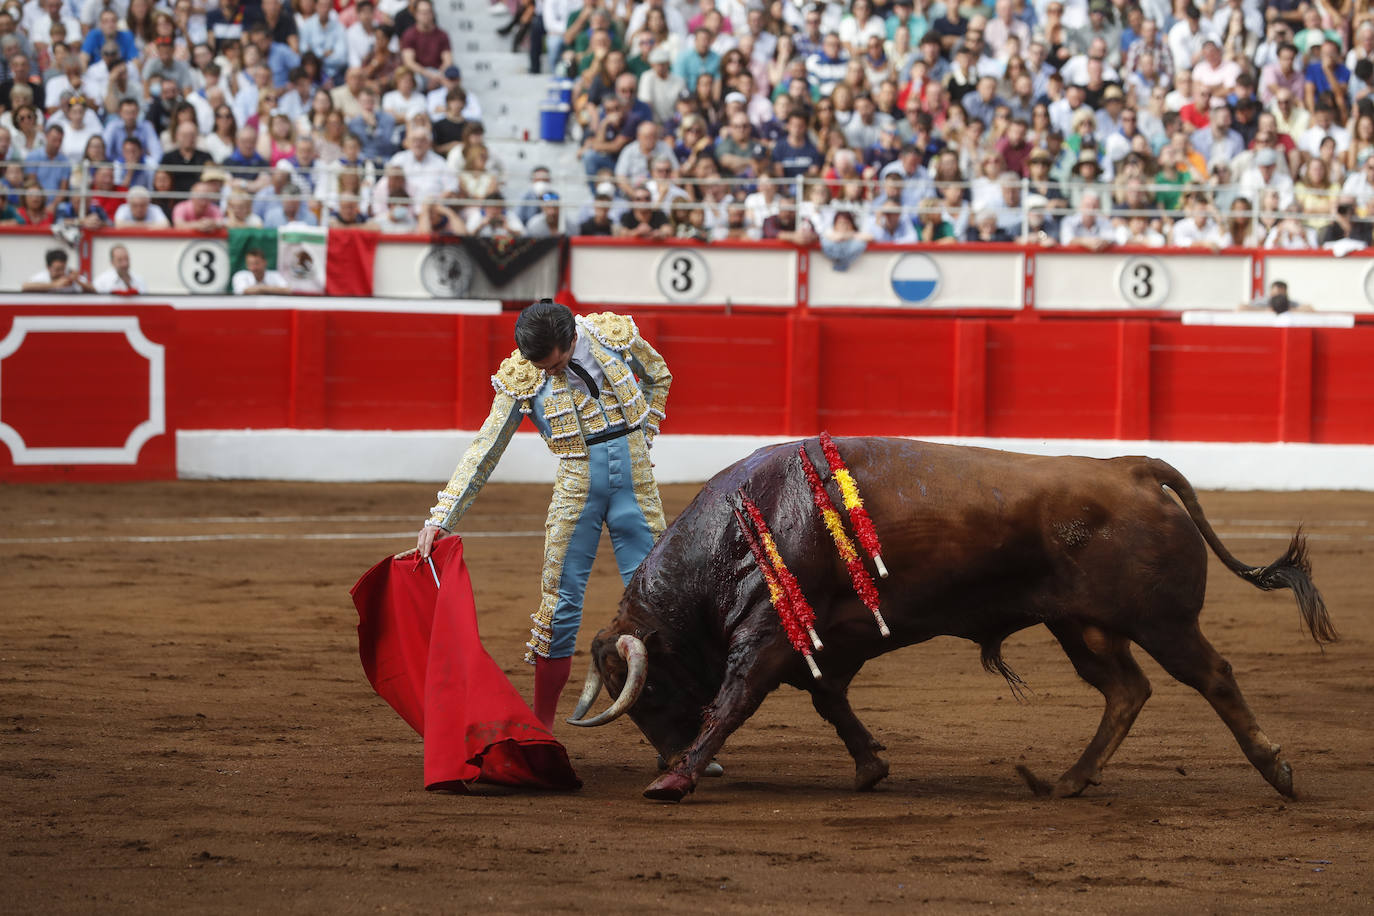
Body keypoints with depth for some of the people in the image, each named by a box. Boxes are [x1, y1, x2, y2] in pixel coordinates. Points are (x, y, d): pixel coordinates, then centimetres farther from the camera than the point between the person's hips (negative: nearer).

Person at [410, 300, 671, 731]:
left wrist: (644, 435, 6)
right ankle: (541, 728, 6)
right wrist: (440, 519, -15)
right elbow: (483, 452, -8)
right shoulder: (520, 378, -8)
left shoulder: (615, 334, -5)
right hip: (577, 482, -1)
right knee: (561, 600, -3)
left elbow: (659, 377, 16)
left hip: (634, 475, 1)